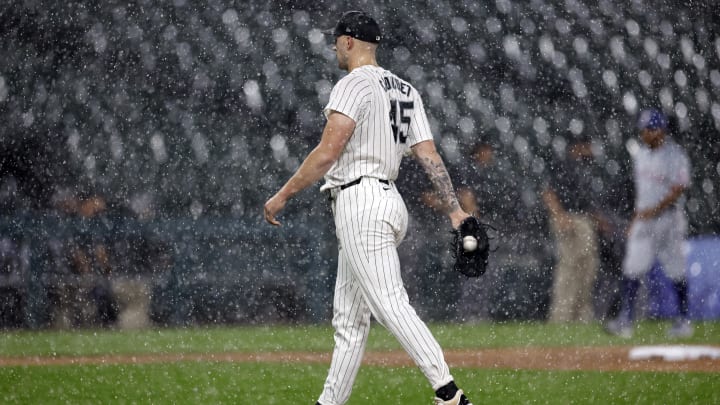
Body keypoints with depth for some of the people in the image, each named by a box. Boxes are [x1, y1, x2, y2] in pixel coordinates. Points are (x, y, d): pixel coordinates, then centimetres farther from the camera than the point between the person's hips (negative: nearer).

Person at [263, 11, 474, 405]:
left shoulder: (353, 84, -9)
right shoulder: (406, 90, 18)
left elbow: (328, 152, -17)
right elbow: (429, 155, 10)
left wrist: (283, 195, -11)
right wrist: (455, 209, 5)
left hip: (360, 203, -10)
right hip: (388, 202, 10)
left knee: (390, 305, -16)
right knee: (349, 317, 13)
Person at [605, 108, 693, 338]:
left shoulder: (675, 155, -11)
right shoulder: (641, 154, 12)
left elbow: (679, 189, -17)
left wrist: (654, 210, -22)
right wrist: (636, 217, 16)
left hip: (668, 219, -6)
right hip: (644, 220, 6)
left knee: (676, 272, 1)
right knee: (632, 269, -4)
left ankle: (684, 320, 11)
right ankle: (625, 321, -8)